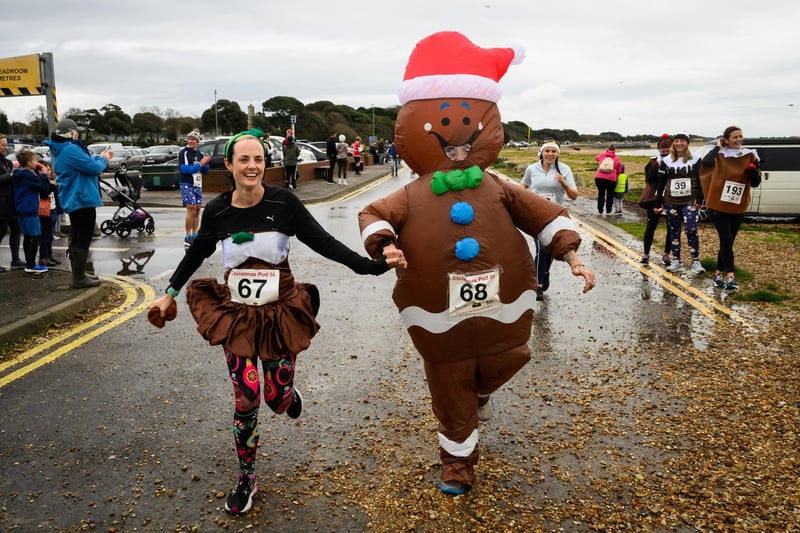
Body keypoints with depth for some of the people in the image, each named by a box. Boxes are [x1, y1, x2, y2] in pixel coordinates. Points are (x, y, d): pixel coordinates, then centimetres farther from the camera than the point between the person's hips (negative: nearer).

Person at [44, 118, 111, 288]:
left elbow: (84, 163, 22)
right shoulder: (71, 150, -20)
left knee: (77, 240, 18)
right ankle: (79, 278, -3)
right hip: (82, 200, -11)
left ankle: (78, 274, 27)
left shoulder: (62, 151, 14)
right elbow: (94, 167, -21)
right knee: (83, 240, -6)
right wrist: (103, 159, -3)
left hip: (73, 201, 11)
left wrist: (99, 157, 16)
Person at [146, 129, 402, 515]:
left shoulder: (283, 203, -10)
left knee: (276, 400, 3)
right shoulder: (217, 211, -4)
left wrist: (372, 266, -19)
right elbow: (196, 253, 13)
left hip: (281, 311, -1)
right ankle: (246, 479, 21)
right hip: (235, 313, 1)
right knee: (246, 400, -3)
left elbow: (324, 243, -10)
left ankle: (289, 394, 45)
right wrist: (170, 293, 18)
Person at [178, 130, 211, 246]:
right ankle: (187, 237, -7)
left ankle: (194, 236, 14)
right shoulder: (183, 152, -5)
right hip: (187, 184, -6)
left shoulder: (200, 154, 13)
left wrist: (206, 163, -6)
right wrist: (200, 164, -18)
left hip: (198, 185, 6)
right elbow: (184, 169, -17)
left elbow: (205, 171, 14)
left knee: (197, 210, 6)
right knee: (191, 209, -13)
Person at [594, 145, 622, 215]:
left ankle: (600, 211, 16)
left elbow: (596, 157, 35)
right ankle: (608, 211, 15)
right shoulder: (617, 159, 7)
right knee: (610, 195, 12)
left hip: (599, 178, 2)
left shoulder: (602, 156, 11)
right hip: (611, 179, -2)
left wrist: (605, 153, 42)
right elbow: (618, 171, 8)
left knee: (601, 194, 14)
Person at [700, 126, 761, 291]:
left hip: (737, 208, 4)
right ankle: (730, 276, -17)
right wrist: (717, 147, -12)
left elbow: (755, 183, 4)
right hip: (718, 206, -4)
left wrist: (754, 170, -17)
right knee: (726, 240, -13)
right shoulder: (719, 156, -3)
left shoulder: (749, 157, 4)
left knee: (728, 242, 12)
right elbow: (705, 162, -25)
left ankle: (718, 273, 25)